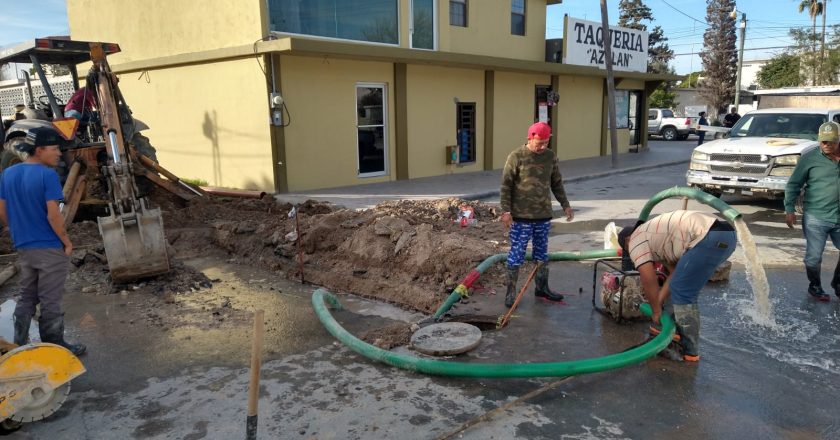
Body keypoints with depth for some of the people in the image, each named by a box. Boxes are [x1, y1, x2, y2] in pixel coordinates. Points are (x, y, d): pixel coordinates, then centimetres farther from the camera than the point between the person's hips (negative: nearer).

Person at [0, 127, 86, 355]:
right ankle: (54, 347, 16)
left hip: (23, 248, 7)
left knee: (26, 298, 19)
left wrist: (20, 233, 20)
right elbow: (53, 215, -21)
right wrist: (67, 241, -9)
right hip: (50, 249, -7)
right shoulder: (47, 175, -18)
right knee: (50, 301, 4)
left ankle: (19, 346, 26)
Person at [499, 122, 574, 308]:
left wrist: (565, 205, 10)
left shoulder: (551, 156, 7)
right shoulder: (516, 156, -8)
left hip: (544, 215, 5)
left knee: (542, 253, 14)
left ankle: (542, 288, 27)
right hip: (521, 216, -5)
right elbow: (506, 185, -7)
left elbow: (557, 184, 16)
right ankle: (511, 292, 10)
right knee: (516, 254, 0)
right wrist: (506, 210, -13)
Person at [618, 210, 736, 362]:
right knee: (683, 288, 21)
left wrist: (656, 312, 16)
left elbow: (649, 282, 3)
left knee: (682, 293, -2)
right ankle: (680, 332, 30)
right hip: (725, 234, 10)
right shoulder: (657, 236, 31)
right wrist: (658, 302, 25)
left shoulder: (636, 241, 5)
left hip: (710, 238, -10)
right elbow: (675, 272, 27)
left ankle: (688, 351, 5)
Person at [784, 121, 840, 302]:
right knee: (814, 256, 2)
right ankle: (815, 286, 24)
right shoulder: (810, 158, -7)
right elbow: (793, 185, -3)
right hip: (816, 219, -4)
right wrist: (789, 209, -8)